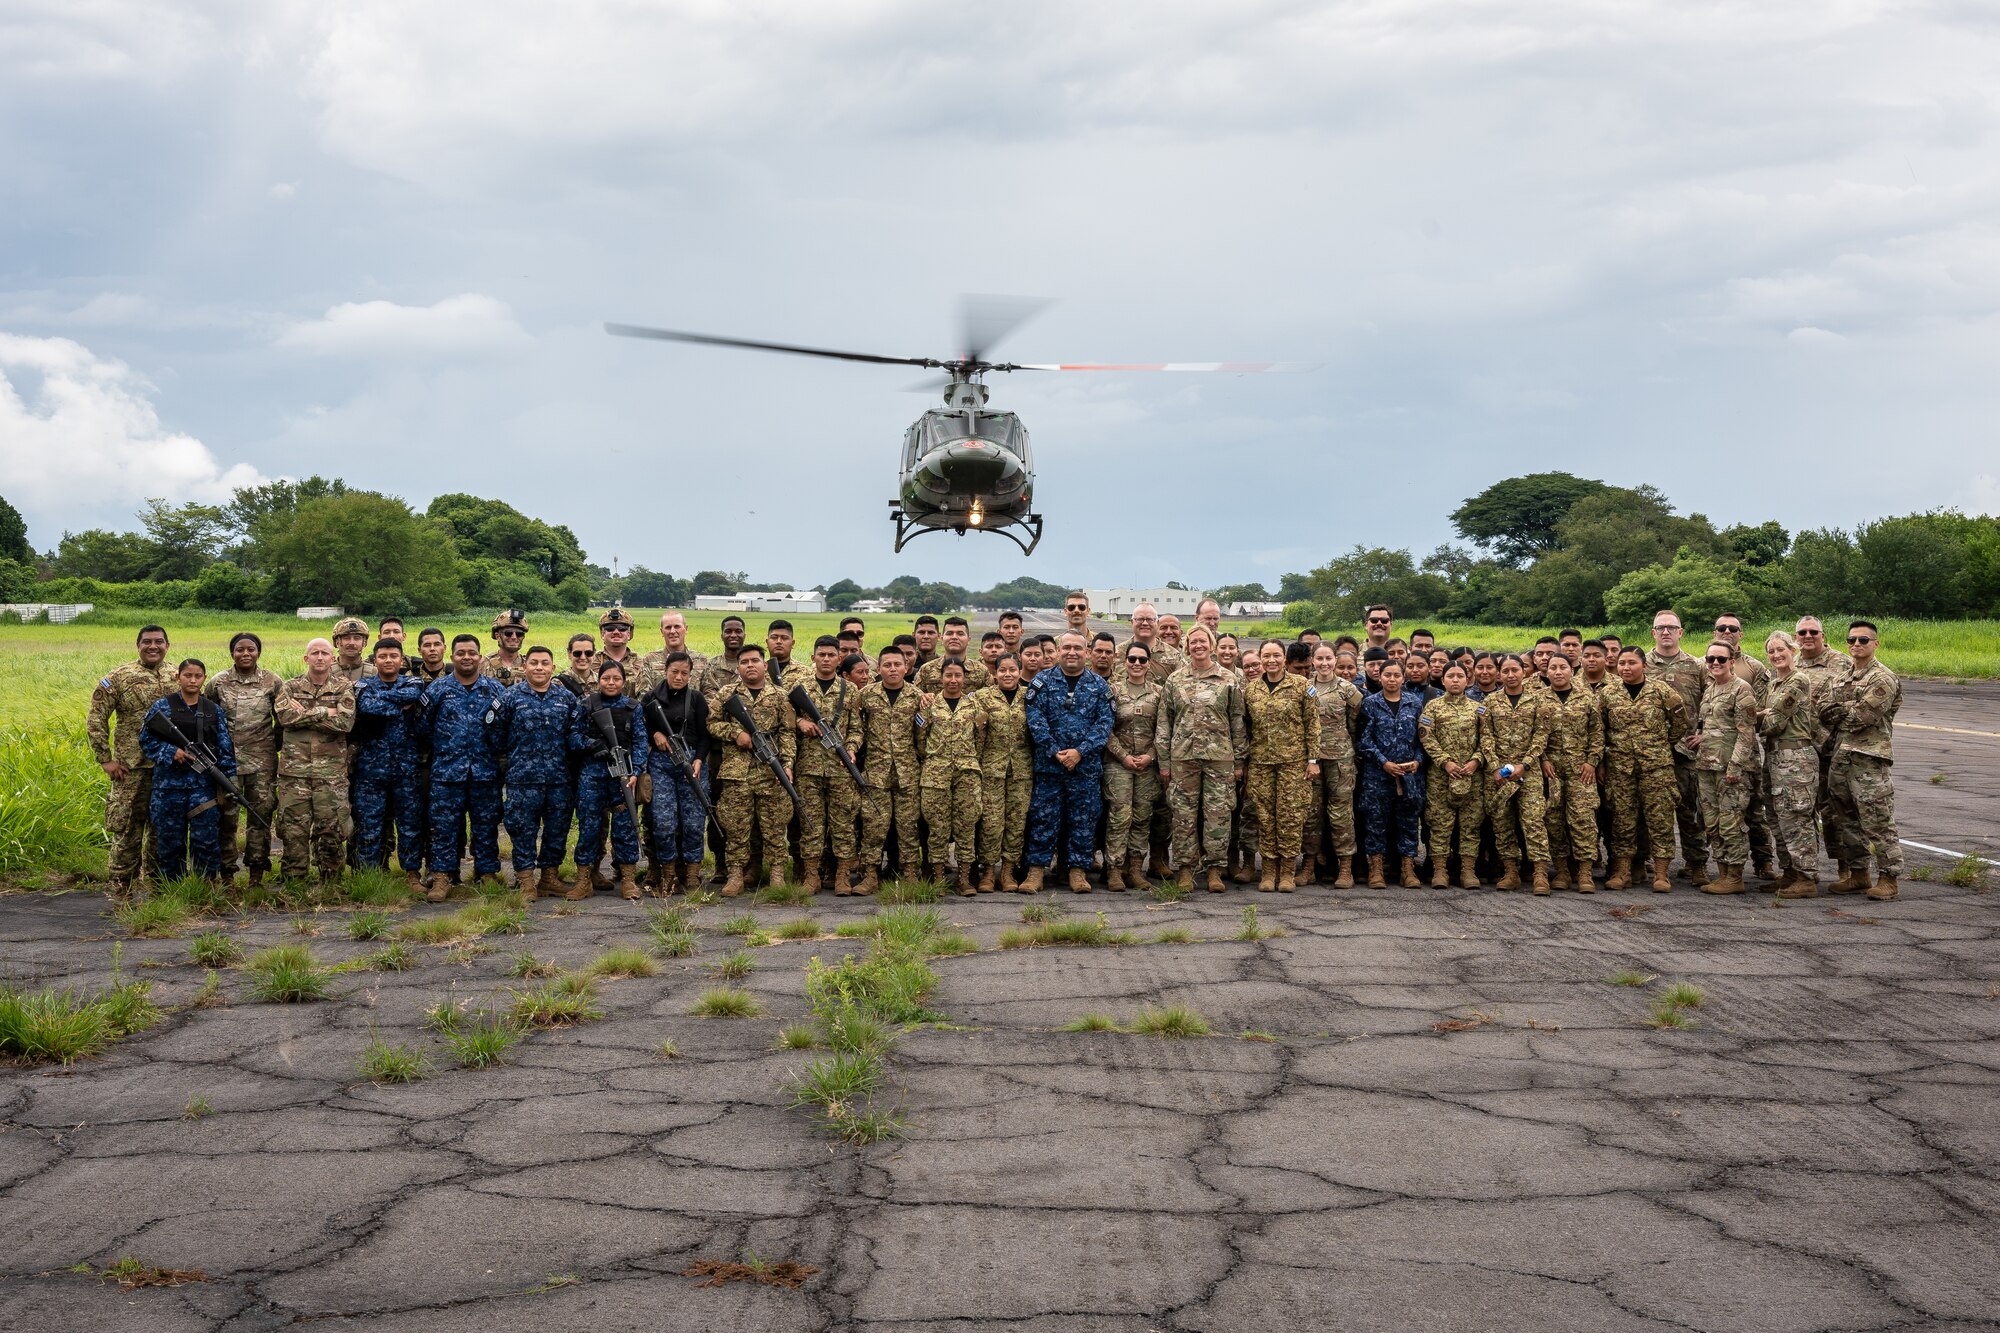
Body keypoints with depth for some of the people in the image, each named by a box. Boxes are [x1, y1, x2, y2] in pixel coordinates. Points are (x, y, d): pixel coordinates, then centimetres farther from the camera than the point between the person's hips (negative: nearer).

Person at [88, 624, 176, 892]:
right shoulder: (118, 678, -3)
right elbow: (96, 720, -3)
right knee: (127, 824, -3)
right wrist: (105, 759, -7)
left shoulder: (178, 678, 8)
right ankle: (121, 881, 6)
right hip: (131, 768, -3)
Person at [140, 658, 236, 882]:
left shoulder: (213, 710, 8)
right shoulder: (162, 707, 2)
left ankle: (211, 882, 8)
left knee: (207, 838, -2)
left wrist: (229, 778, 1)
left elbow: (225, 747, 8)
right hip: (170, 781, -1)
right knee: (170, 840, 6)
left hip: (204, 784, 1)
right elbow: (146, 739, 1)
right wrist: (171, 752, -14)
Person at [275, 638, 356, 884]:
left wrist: (304, 714, -10)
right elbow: (284, 715, -10)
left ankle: (331, 881, 12)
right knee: (293, 828, 0)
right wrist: (324, 713, -11)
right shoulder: (292, 686, 10)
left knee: (331, 828, 1)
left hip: (331, 770, -1)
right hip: (294, 769, 1)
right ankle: (294, 881, 9)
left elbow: (345, 722, -11)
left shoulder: (344, 687, 6)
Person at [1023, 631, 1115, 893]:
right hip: (1048, 764, -1)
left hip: (1087, 766, 1)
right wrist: (1055, 752, -14)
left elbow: (1104, 723, -2)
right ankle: (1036, 869, 7)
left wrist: (1080, 751, -13)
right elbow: (1035, 721, -5)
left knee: (1084, 819, 5)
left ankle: (1078, 870, 14)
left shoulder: (1099, 685, 6)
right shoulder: (1042, 682, 3)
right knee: (1043, 818, 1)